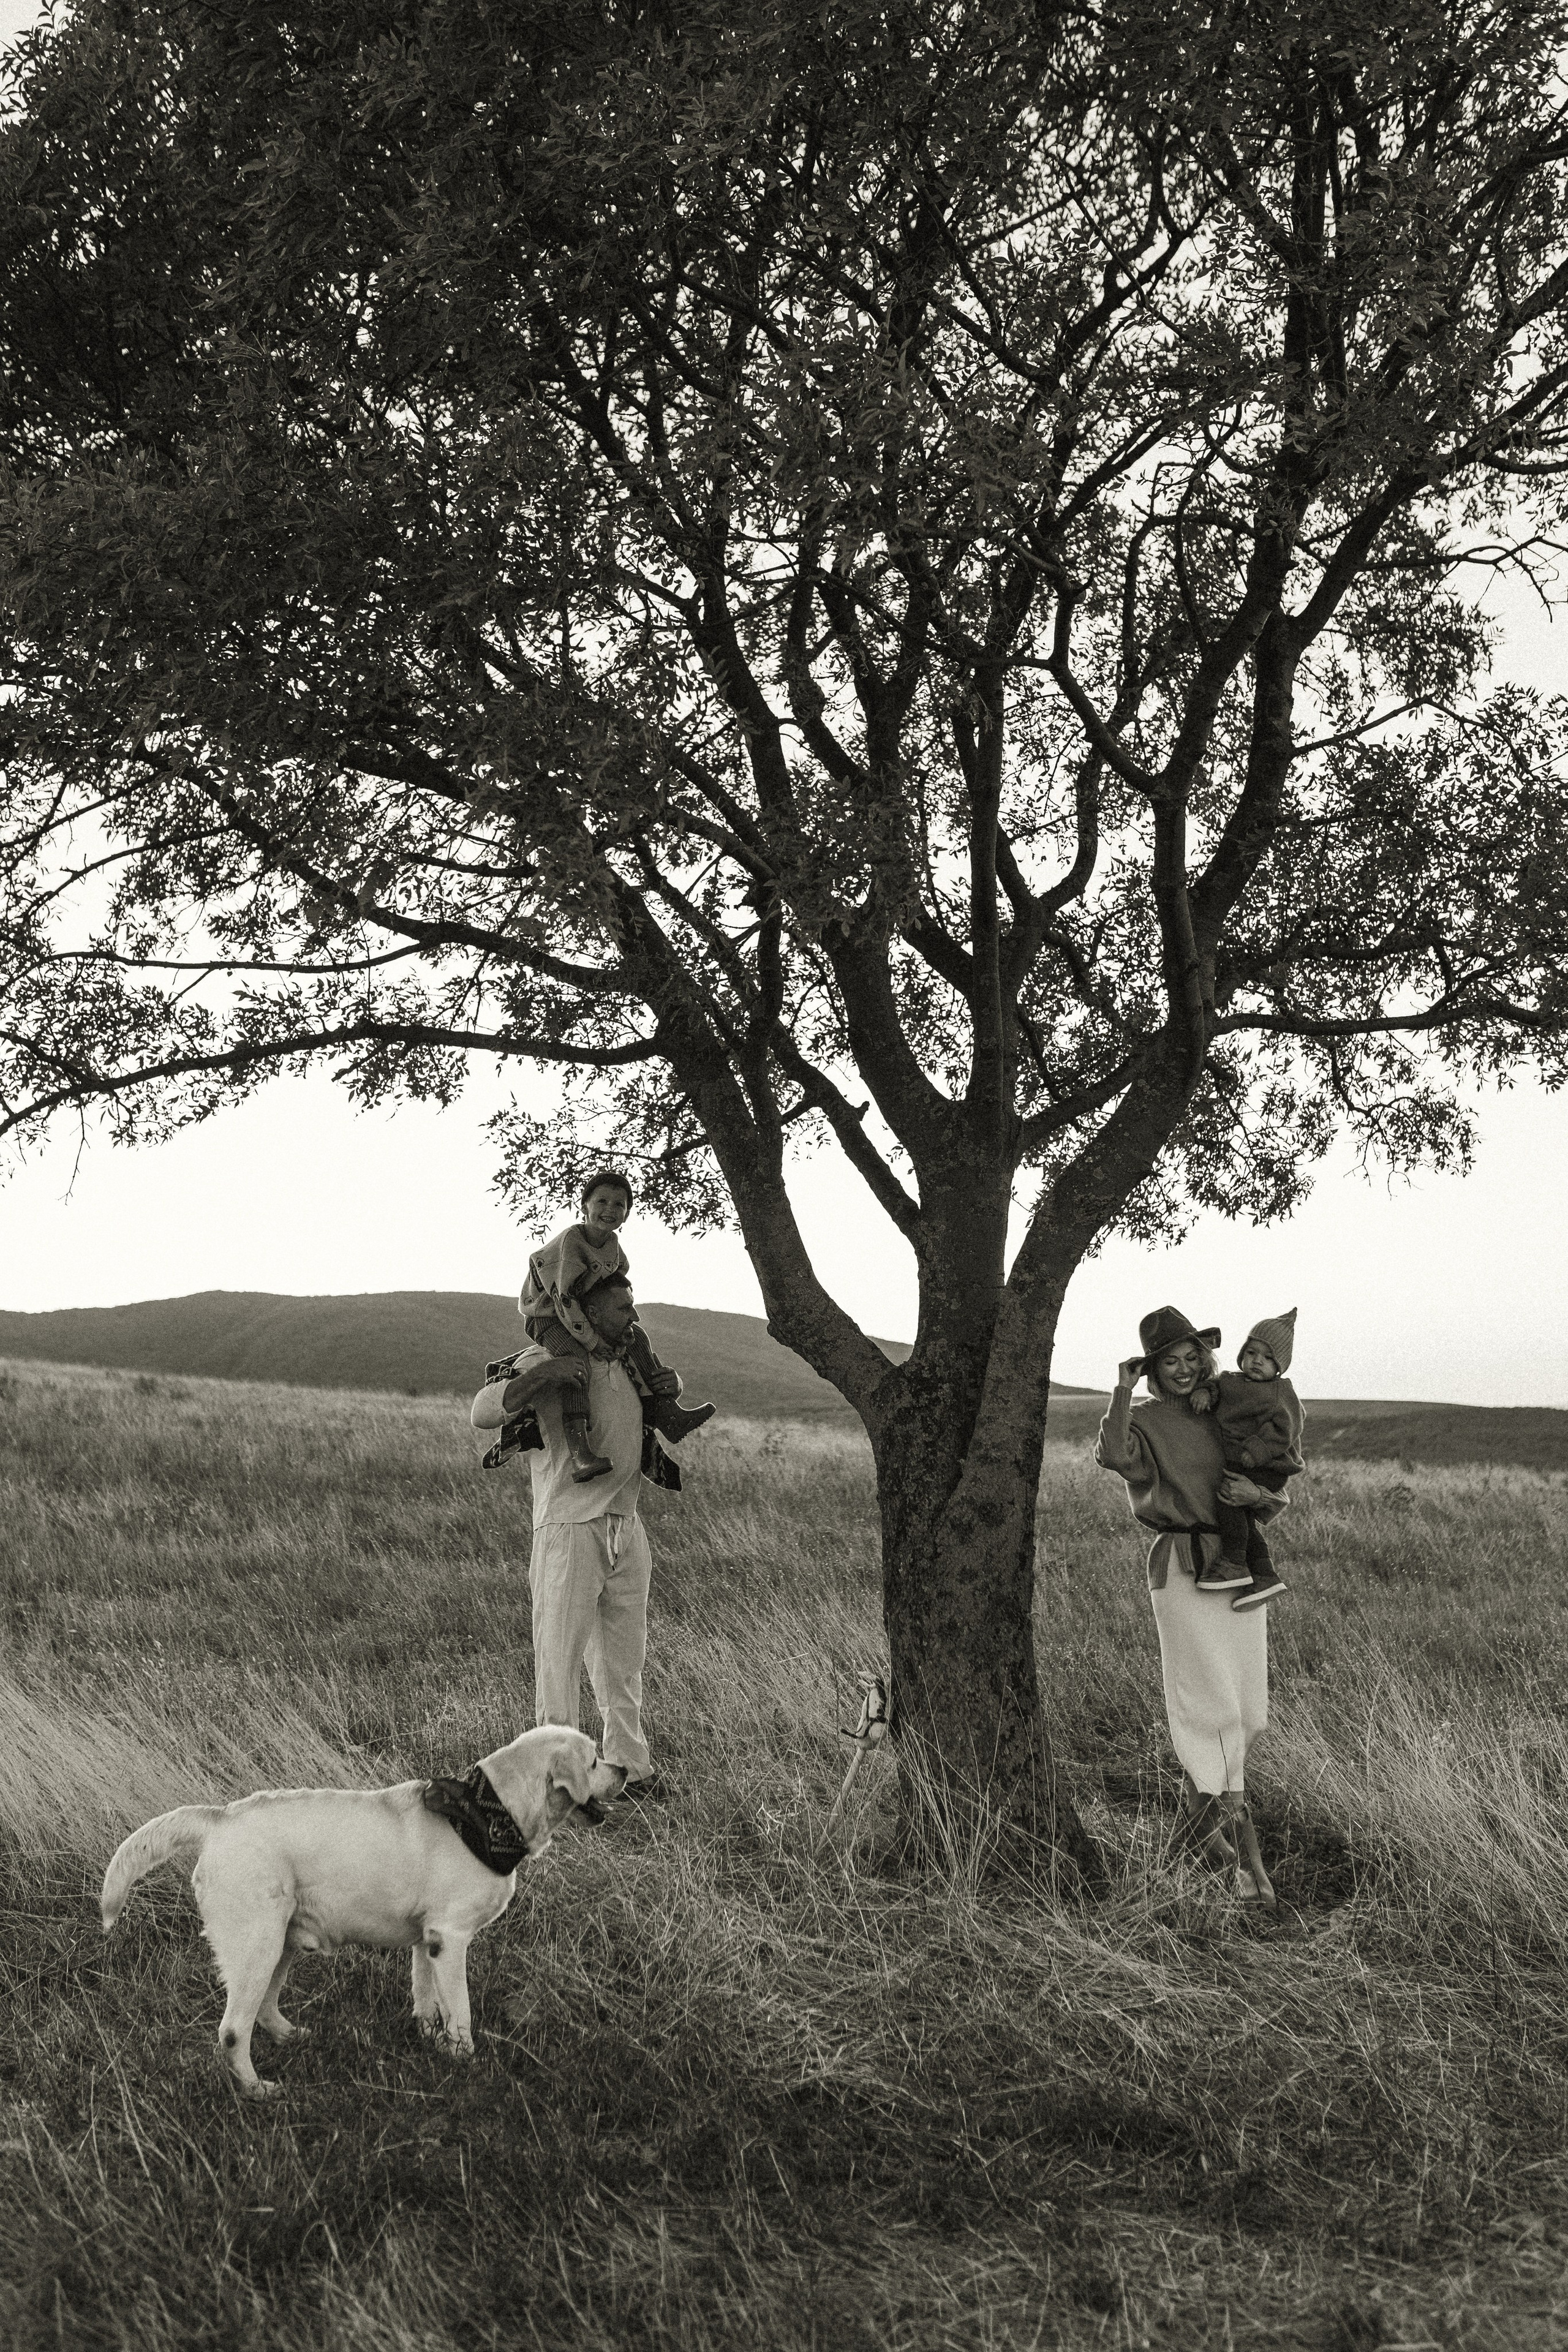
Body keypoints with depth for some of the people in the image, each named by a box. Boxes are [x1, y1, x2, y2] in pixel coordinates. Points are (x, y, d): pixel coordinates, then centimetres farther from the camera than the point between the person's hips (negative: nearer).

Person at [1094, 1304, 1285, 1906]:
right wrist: (1122, 1390, -19)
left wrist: (1255, 1494, -9)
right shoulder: (1144, 1422, 0)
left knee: (1246, 1709, 9)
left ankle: (1198, 1797, 30)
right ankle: (1247, 1854, -2)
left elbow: (1271, 1508, 13)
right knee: (1214, 1703, -8)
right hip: (1182, 1567, -5)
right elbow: (1114, 1455, -25)